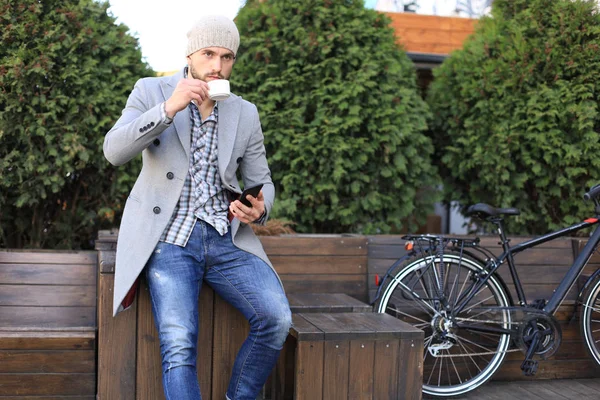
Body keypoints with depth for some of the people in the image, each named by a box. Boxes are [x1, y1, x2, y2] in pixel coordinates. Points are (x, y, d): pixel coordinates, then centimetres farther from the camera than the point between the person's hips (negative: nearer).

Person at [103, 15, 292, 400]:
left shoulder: (246, 113, 12)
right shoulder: (151, 92, 5)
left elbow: (261, 179, 16)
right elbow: (115, 151, -9)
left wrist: (259, 208, -9)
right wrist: (170, 107, -20)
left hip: (227, 240, 3)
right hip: (169, 240, -2)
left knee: (276, 319, -20)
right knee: (179, 345, -23)